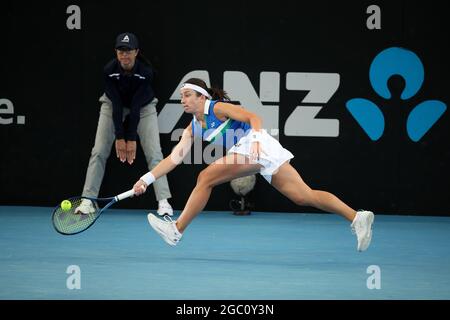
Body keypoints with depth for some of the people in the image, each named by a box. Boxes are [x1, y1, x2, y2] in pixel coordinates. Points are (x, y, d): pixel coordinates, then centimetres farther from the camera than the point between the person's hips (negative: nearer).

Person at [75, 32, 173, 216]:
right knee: (99, 151, -7)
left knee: (153, 152, -13)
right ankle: (87, 200, -4)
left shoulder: (146, 72, -30)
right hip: (113, 105, 1)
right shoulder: (109, 70, -27)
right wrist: (119, 138, -26)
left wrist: (132, 139, -27)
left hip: (143, 106, -1)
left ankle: (163, 202, -13)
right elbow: (116, 104, -26)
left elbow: (136, 106, -29)